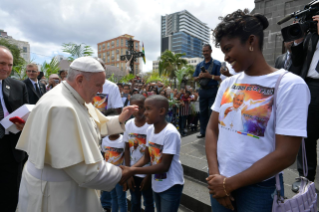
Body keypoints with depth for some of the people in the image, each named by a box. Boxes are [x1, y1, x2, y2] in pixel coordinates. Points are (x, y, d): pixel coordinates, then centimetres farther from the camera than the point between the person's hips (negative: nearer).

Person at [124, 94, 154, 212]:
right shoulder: (128, 124, -6)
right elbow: (127, 149, 0)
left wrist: (148, 175, -9)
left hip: (147, 173, -3)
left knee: (148, 202, 17)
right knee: (134, 202, 22)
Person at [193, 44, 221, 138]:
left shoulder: (216, 63, -2)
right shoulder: (199, 65, 13)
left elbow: (221, 77, -9)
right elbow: (195, 78, 13)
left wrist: (210, 76, -19)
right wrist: (199, 76, -8)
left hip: (212, 90, -4)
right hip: (202, 90, 5)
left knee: (212, 112, -2)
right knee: (203, 112, 10)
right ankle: (203, 131, 20)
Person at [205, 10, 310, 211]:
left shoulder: (290, 85, -14)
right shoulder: (228, 83, 1)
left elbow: (285, 155, -17)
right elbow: (212, 129, 2)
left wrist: (229, 183, -13)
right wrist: (214, 174, -9)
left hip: (258, 189, -4)